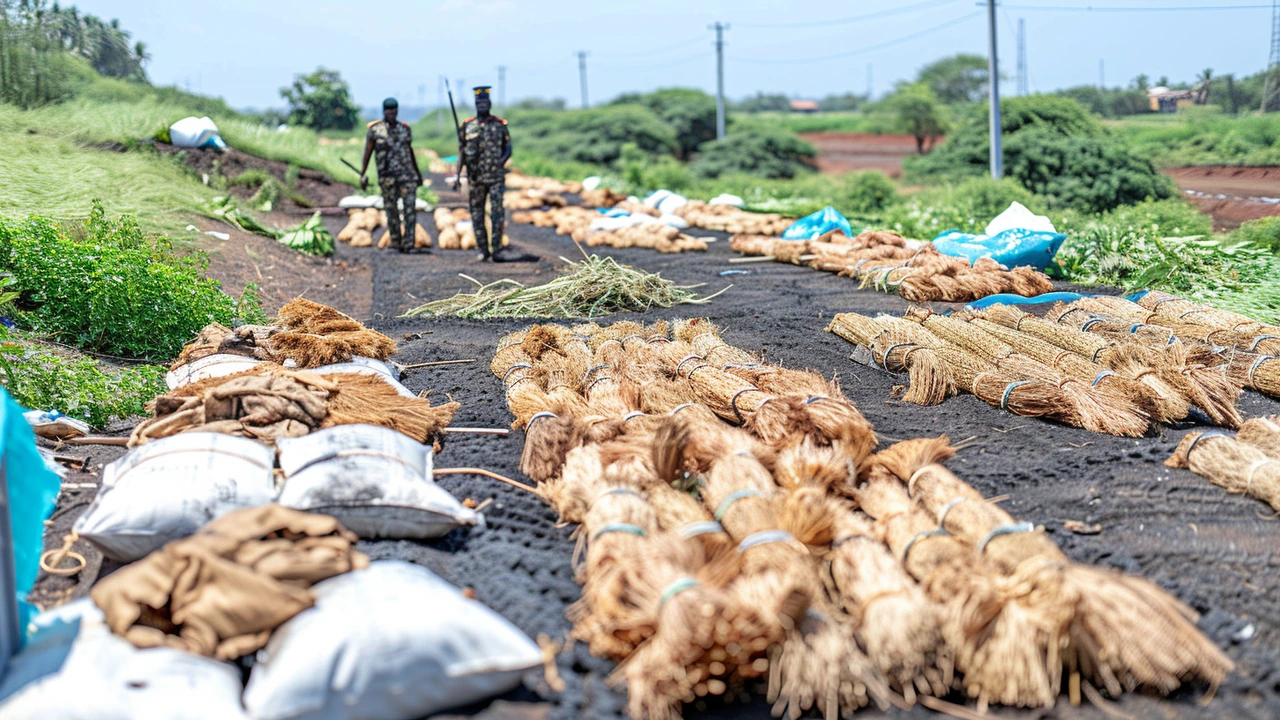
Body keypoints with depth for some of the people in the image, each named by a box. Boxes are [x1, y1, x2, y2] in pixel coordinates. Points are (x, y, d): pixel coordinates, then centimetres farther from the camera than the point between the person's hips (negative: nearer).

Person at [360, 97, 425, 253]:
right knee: (391, 211, 4)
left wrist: (418, 172, 25)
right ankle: (396, 244, 13)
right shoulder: (374, 130, 0)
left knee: (410, 208, -10)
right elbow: (367, 154, 0)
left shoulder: (405, 128, 10)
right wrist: (362, 175, -7)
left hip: (407, 175, 2)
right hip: (387, 177, -2)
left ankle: (408, 244, -10)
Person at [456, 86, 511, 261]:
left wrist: (501, 161, -11)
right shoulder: (467, 126, 7)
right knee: (477, 214, 5)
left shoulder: (500, 125, 4)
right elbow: (461, 148, 13)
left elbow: (508, 149, 6)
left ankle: (497, 251, -5)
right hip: (475, 178, 2)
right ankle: (483, 250, 14)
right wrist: (462, 160, -4)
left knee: (497, 213, -8)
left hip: (496, 177, -2)